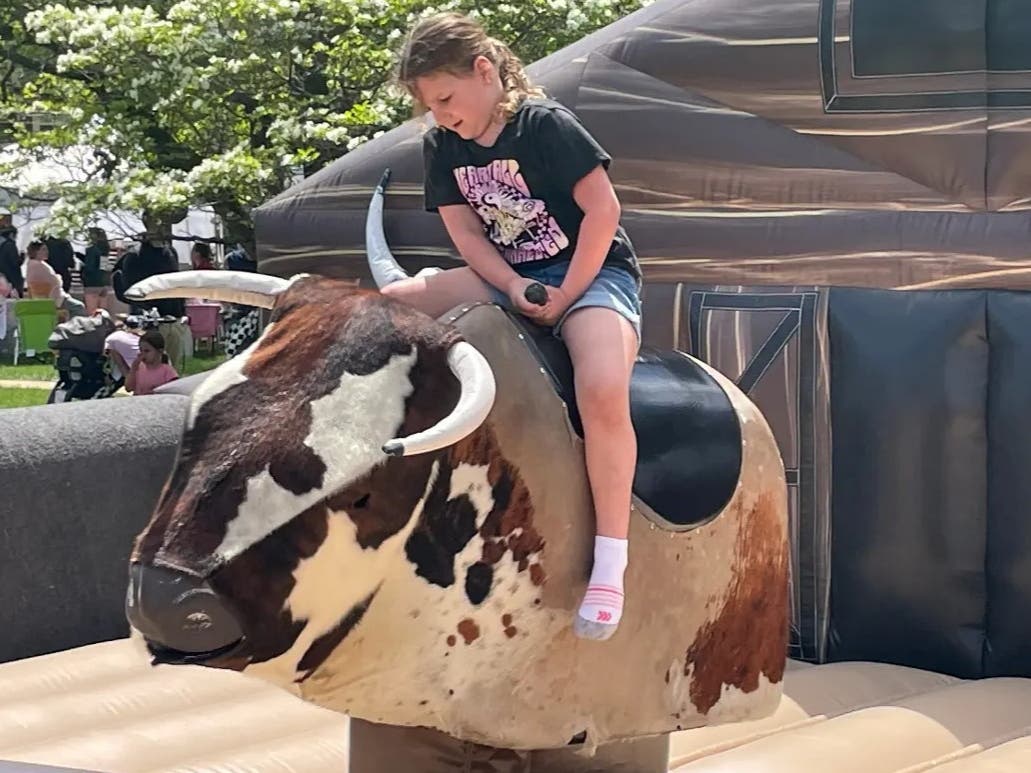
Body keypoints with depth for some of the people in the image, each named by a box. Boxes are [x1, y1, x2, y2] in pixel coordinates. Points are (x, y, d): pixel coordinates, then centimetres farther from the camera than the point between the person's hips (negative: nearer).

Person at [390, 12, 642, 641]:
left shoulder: (546, 125, -14)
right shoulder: (442, 147, 5)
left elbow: (602, 211, -16)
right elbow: (466, 234, 2)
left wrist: (564, 297, -18)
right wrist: (516, 289, -15)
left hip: (593, 271, -7)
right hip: (508, 280, 7)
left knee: (603, 390, -36)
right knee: (387, 307, -13)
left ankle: (609, 566, -30)